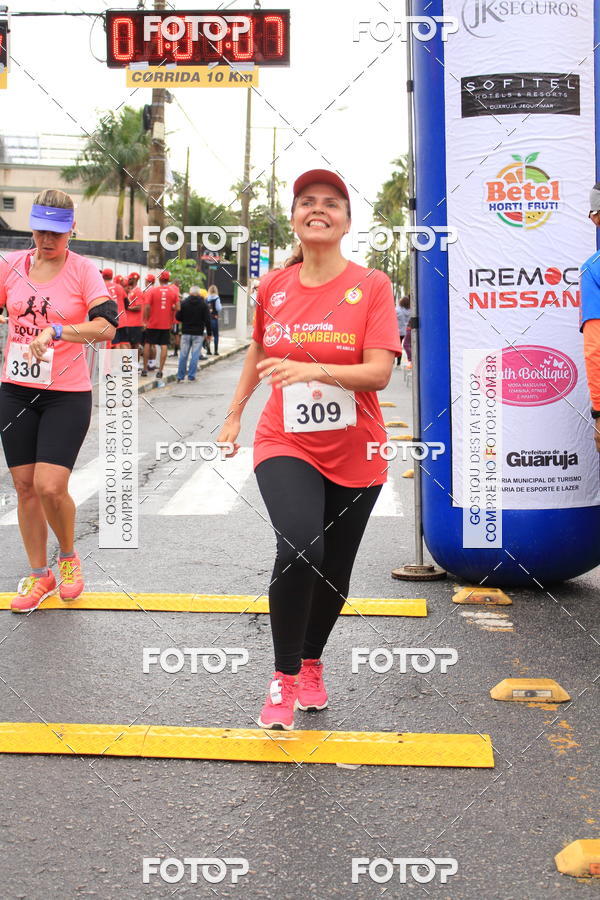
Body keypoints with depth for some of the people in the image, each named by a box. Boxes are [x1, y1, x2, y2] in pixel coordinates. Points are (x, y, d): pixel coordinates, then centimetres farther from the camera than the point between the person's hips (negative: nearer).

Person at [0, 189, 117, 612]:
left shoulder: (84, 270, -7)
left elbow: (107, 325, -20)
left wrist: (55, 331, -31)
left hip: (68, 394, -4)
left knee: (50, 487, -12)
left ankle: (69, 556, 18)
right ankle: (39, 575, 23)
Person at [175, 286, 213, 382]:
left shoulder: (184, 303, -2)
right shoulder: (203, 304, -3)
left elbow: (178, 317, 0)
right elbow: (207, 320, -3)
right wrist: (209, 333, 5)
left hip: (186, 332, 1)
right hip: (198, 334, -1)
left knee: (183, 355, 7)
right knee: (195, 355, 2)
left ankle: (180, 376, 10)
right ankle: (191, 376, 1)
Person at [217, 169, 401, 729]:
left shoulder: (371, 286, -7)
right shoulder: (273, 287, 3)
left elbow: (379, 372, -16)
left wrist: (311, 369, -31)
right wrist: (234, 413, 23)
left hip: (354, 455, 0)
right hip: (285, 446, 0)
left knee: (334, 571, 11)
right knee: (299, 546, -25)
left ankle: (311, 662, 40)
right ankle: (284, 679, -7)